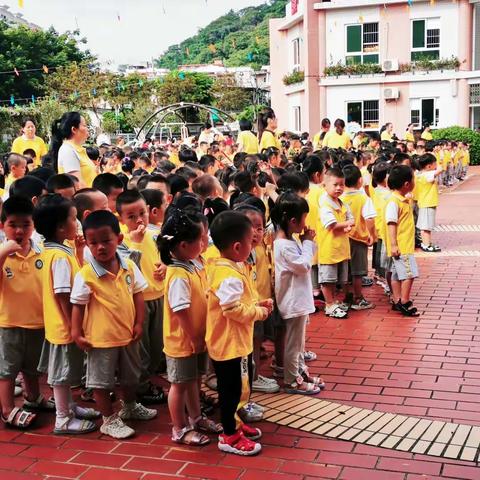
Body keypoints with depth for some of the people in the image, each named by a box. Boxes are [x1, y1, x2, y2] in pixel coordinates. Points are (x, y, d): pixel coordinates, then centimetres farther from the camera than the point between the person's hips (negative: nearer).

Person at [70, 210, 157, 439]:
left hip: (127, 334, 5)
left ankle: (129, 407, 48)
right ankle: (109, 420, 26)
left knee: (129, 376, 25)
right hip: (101, 338, -5)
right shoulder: (85, 275, -19)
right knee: (102, 382, 8)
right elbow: (78, 306, -12)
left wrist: (138, 323, -1)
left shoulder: (129, 266, -6)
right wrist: (76, 333, -13)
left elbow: (138, 294, 2)